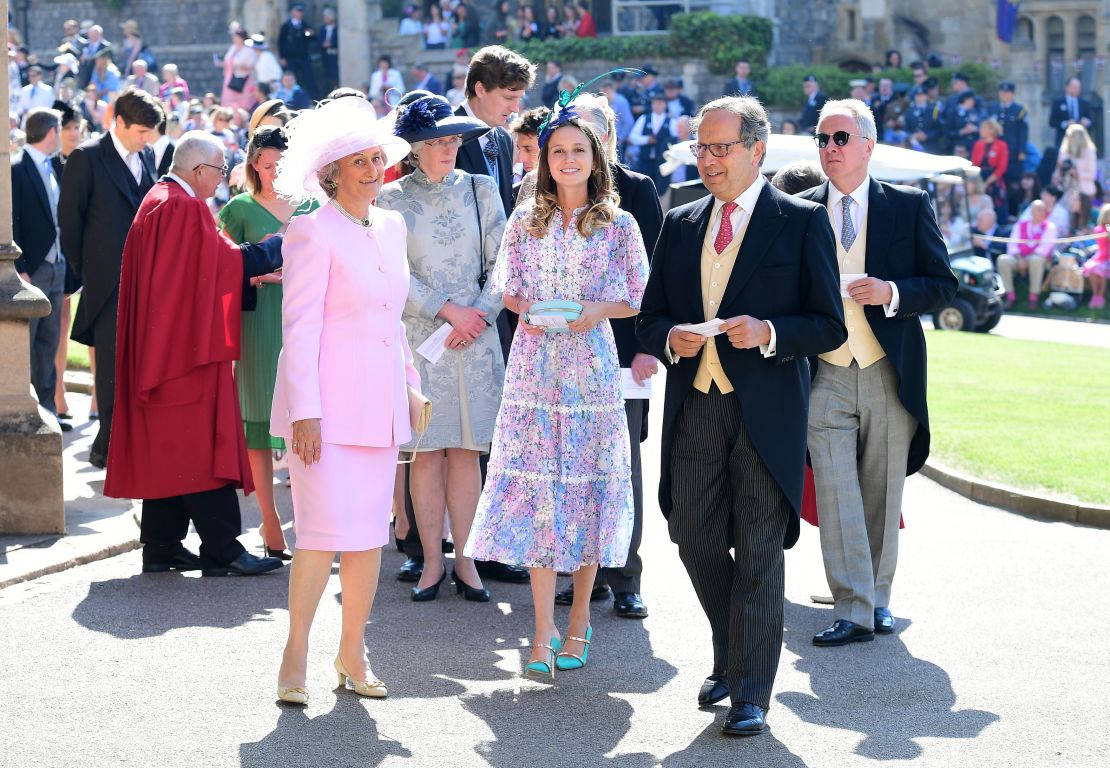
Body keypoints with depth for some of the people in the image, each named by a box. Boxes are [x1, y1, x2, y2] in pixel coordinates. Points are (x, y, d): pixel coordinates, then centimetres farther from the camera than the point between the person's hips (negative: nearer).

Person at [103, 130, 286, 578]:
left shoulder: (157, 202, 17)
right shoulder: (185, 209, -16)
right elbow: (225, 261, -15)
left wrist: (249, 273, 10)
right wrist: (281, 247, -6)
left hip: (160, 347, 10)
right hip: (188, 344, -10)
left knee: (166, 447, 11)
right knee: (201, 444, -8)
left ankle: (161, 548, 13)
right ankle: (221, 550, -7)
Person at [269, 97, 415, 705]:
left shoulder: (391, 227, 13)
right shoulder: (313, 231, -9)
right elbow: (300, 326, -12)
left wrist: (409, 384, 18)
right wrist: (304, 412, -16)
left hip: (380, 403, 7)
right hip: (327, 403, -7)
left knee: (370, 533, 8)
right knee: (323, 532, -10)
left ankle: (352, 653, 17)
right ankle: (295, 657, 0)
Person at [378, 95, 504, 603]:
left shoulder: (481, 190, 9)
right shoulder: (393, 198, 3)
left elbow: (501, 263, 6)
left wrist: (479, 315, -8)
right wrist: (449, 310, -9)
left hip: (476, 337, 1)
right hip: (419, 335, -1)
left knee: (466, 450, 2)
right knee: (428, 450, -1)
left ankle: (463, 559, 7)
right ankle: (432, 561, 5)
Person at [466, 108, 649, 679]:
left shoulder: (619, 225, 3)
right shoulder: (525, 222, 9)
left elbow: (639, 300, 4)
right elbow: (507, 292, 12)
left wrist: (598, 310, -13)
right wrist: (531, 310, -8)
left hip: (593, 368, -1)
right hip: (535, 368, 1)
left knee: (589, 488, 1)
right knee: (537, 489, -5)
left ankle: (578, 624, 13)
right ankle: (543, 632, -4)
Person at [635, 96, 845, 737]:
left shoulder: (802, 222, -1)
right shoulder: (680, 224, 14)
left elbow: (830, 325, -3)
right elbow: (650, 316, 18)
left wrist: (768, 333, -19)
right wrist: (670, 339, -5)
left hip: (767, 412, -4)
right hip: (694, 409, 5)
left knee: (759, 551, -3)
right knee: (696, 540, 6)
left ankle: (751, 694, 4)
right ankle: (731, 659, 30)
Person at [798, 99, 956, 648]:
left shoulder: (910, 206, 2)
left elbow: (944, 285, 1)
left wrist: (892, 292, -17)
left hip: (891, 375, 0)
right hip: (826, 376, 0)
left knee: (882, 494, 8)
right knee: (836, 494, -10)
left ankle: (877, 599, 23)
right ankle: (852, 610, -10)